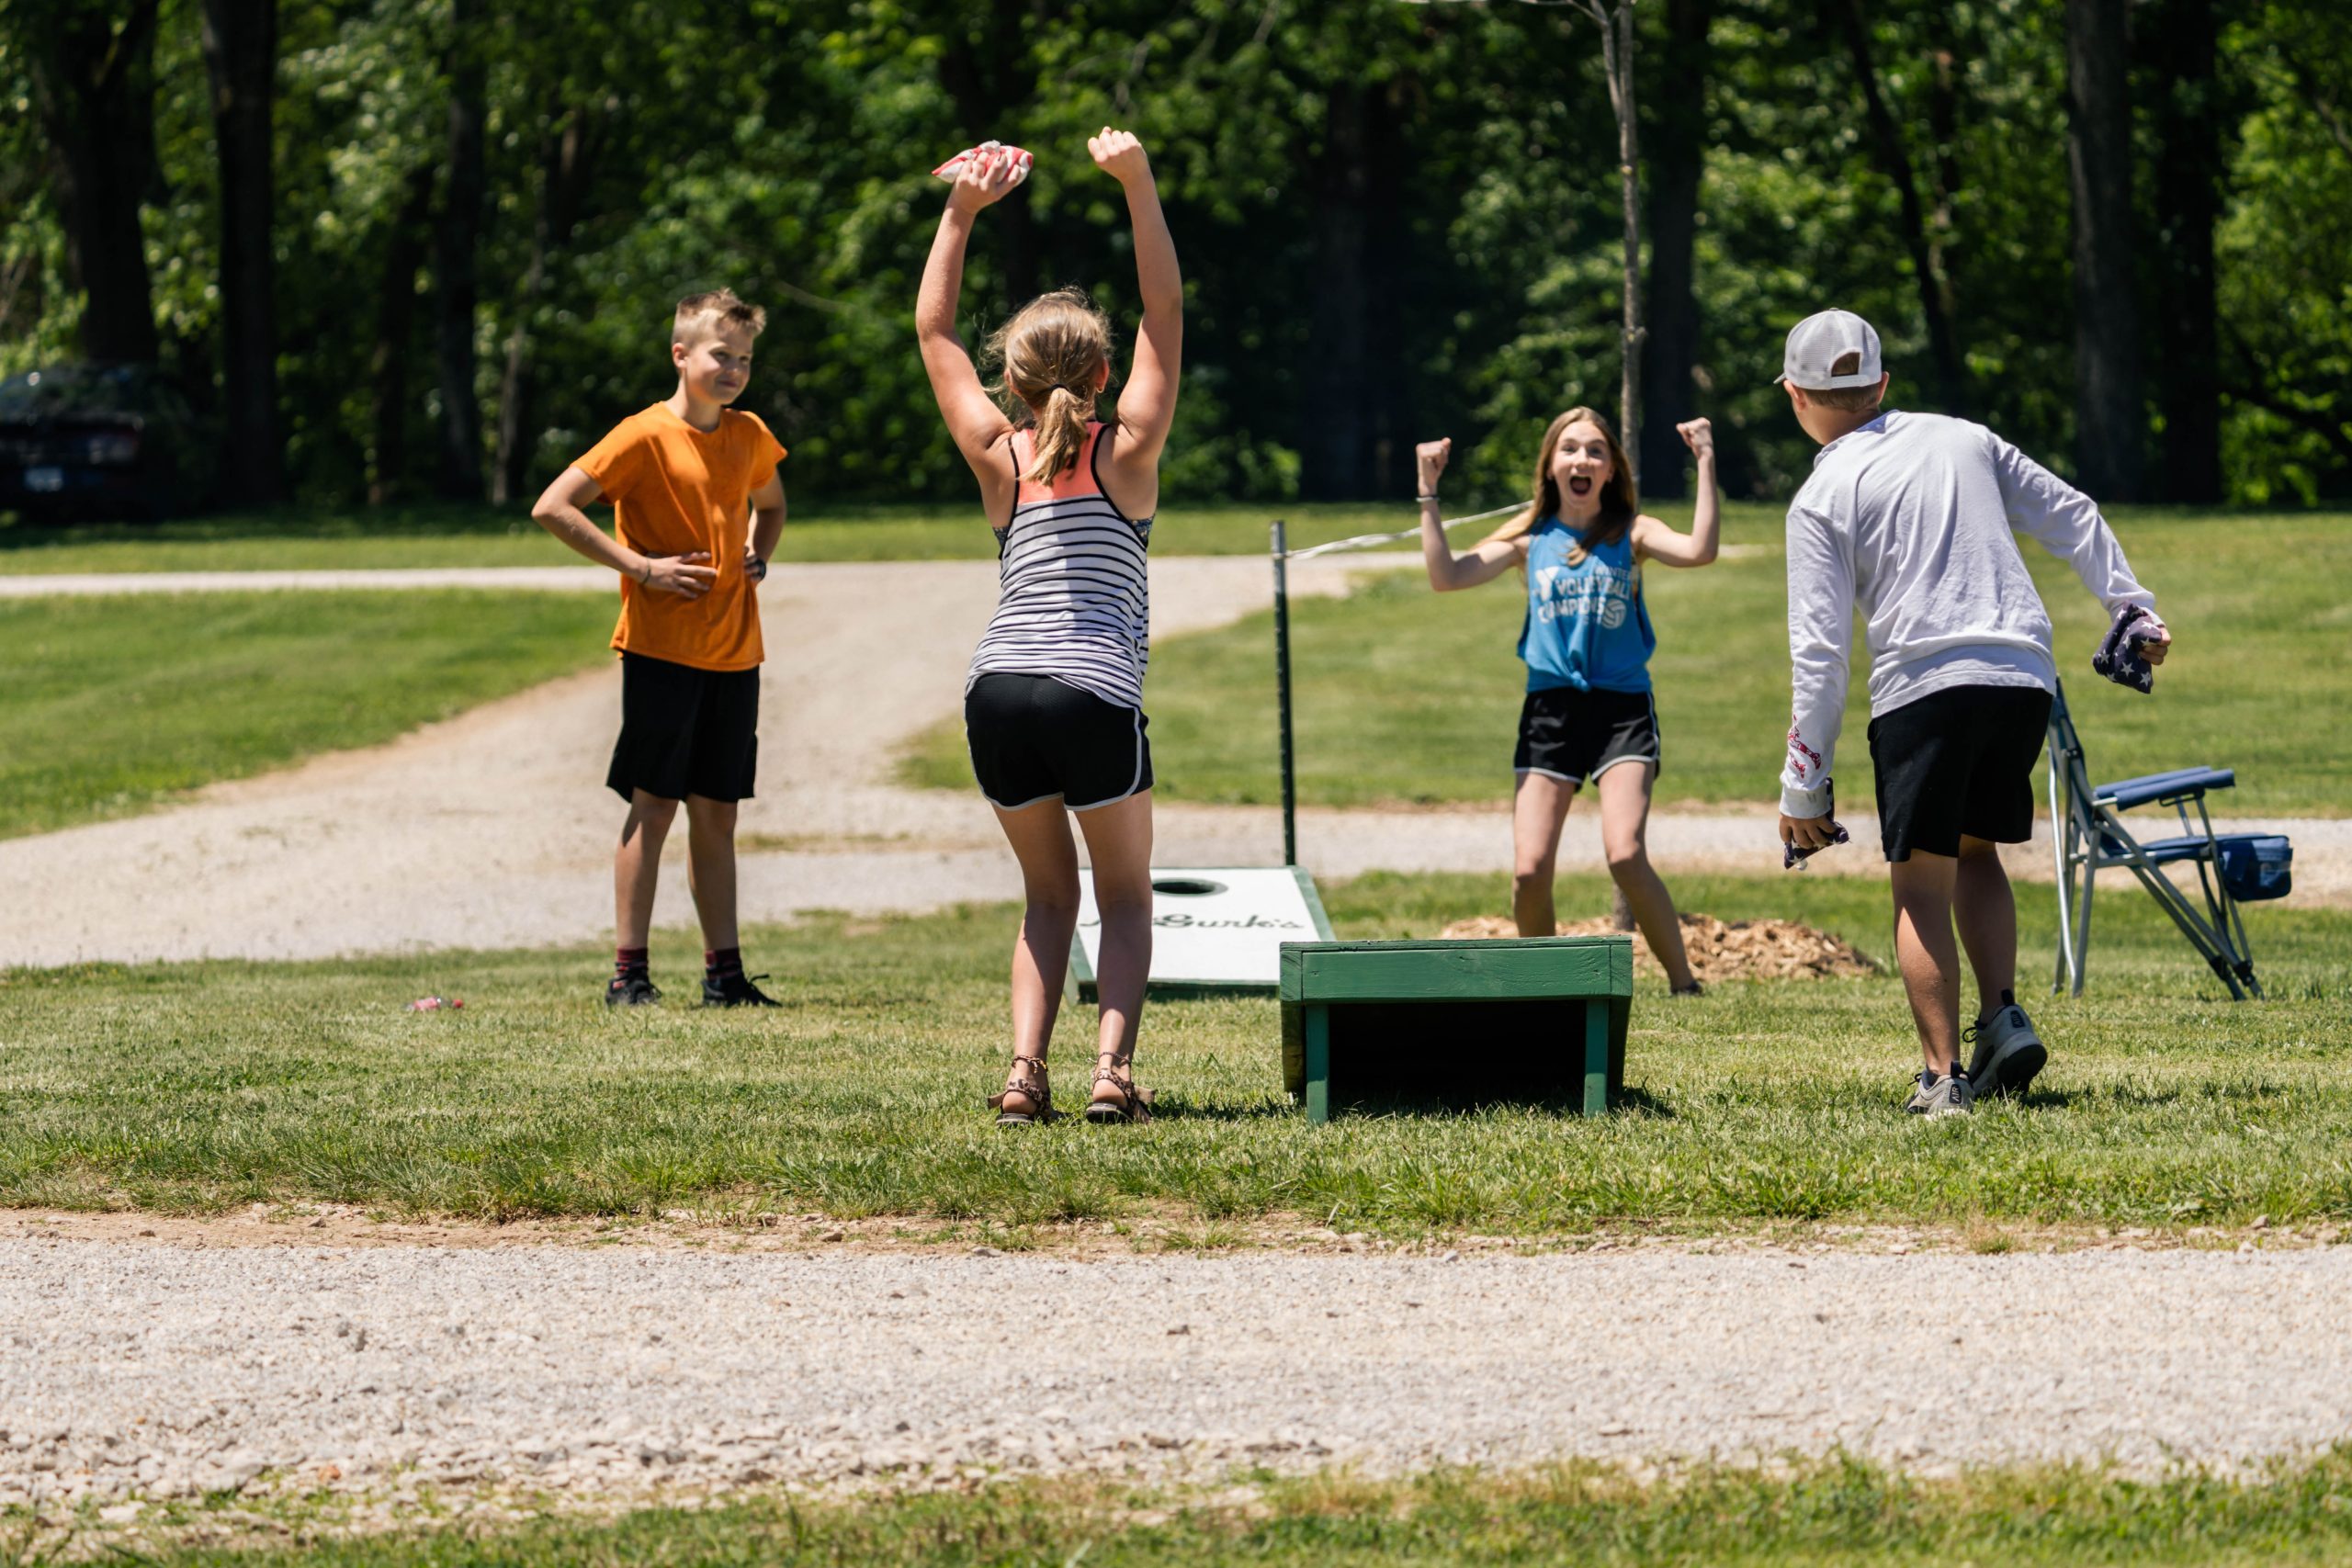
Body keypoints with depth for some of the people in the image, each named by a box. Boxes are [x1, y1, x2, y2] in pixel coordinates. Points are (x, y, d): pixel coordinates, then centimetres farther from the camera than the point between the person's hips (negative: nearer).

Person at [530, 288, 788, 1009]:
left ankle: (724, 972, 12)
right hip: (662, 648, -6)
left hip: (733, 652, 6)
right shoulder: (645, 436, -9)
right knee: (653, 807, -6)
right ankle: (629, 972, -3)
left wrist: (757, 557, 10)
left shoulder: (749, 436, 10)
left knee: (716, 812, 9)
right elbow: (552, 508, -13)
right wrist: (639, 567, -15)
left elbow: (769, 504, 32)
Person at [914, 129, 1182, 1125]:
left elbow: (933, 330, 20)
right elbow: (1165, 312, 9)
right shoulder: (1127, 449, 5)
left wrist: (962, 212, 16)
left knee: (1049, 894, 17)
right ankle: (1112, 1063, -11)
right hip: (1095, 696, -3)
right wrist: (1138, 184, 4)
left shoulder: (1000, 458, 10)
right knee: (1126, 896, 12)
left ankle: (1025, 1069, -3)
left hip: (998, 695, 3)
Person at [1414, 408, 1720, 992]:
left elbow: (1698, 550, -15)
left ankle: (1684, 984, -5)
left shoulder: (1632, 534, 4)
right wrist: (1428, 493, -2)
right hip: (1549, 709, 2)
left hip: (1622, 708, -2)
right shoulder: (1531, 538, 9)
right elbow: (1446, 575, 1)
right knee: (1529, 872, -7)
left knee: (1626, 857, -20)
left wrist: (1705, 464, -17)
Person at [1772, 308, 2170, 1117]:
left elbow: (1817, 651, -4)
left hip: (1925, 686, -5)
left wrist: (1803, 789, -1)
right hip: (2024, 677, 5)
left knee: (1921, 885, 2)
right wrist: (2133, 609, 29)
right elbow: (2072, 518, 18)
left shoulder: (1821, 498, 1)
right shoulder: (1964, 440, 15)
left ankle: (1943, 1074, -6)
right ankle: (2003, 1019, 5)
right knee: (1975, 849, 22)